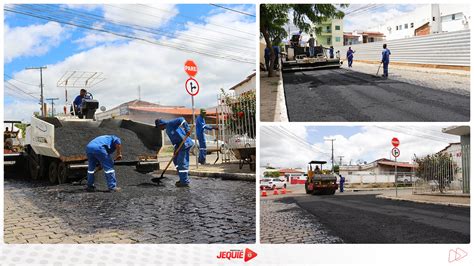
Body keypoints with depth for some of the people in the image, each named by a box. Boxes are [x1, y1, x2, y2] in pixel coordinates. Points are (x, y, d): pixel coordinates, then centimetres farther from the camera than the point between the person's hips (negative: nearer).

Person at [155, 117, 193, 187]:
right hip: (180, 145, 11)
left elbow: (181, 119, -21)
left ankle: (185, 182, -1)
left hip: (185, 144, -11)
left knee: (182, 163, -8)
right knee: (176, 160, 17)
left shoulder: (170, 123, -8)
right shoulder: (168, 130, 21)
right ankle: (183, 179, 23)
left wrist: (187, 129, -26)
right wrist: (176, 150, 7)